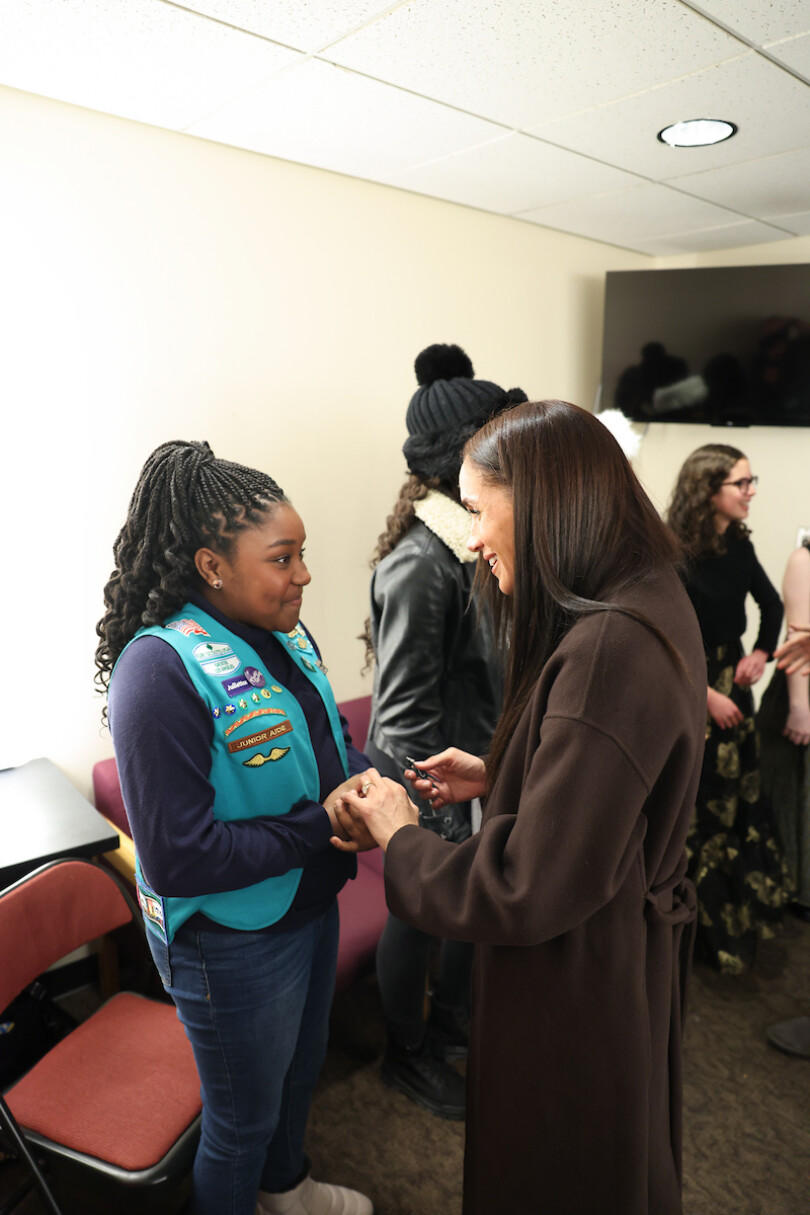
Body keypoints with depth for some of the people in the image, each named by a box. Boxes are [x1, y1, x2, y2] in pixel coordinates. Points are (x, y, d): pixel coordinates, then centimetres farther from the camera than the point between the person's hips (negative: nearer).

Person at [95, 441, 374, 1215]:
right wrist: (323, 824, -27)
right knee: (243, 1119, 19)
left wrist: (366, 777, -12)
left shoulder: (284, 634, -4)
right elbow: (179, 859, -28)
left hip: (309, 904, 8)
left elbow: (328, 742, 9)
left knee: (300, 1069, 32)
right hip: (232, 942, -8)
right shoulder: (161, 669, -28)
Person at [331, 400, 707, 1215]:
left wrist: (400, 836, -16)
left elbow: (530, 892, -30)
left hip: (574, 987, -9)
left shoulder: (608, 650, -33)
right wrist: (494, 777, 5)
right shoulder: (647, 606, -1)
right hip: (627, 944, 9)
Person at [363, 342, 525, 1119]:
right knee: (421, 912, 15)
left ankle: (451, 1015, 52)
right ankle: (407, 1053, 42)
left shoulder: (475, 539, 0)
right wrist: (445, 817, -18)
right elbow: (403, 718, -23)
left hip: (481, 762, 8)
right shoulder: (420, 562, -26)